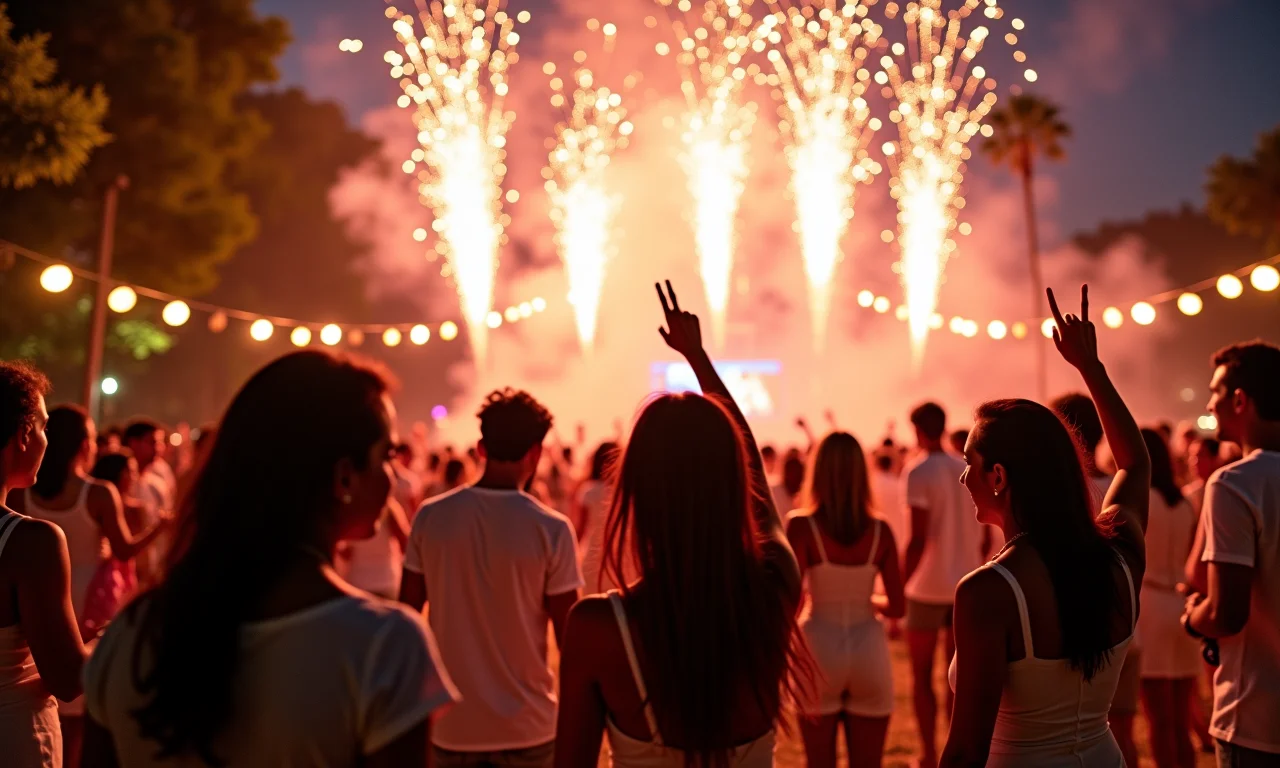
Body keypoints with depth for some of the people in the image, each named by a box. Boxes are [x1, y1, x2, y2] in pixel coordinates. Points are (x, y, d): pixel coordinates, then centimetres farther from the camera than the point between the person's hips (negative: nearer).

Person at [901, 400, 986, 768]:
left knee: (921, 676, 8)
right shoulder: (970, 471, 6)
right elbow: (983, 537, 8)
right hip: (965, 587, 5)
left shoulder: (918, 472, -12)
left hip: (928, 588, -5)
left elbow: (918, 539, -18)